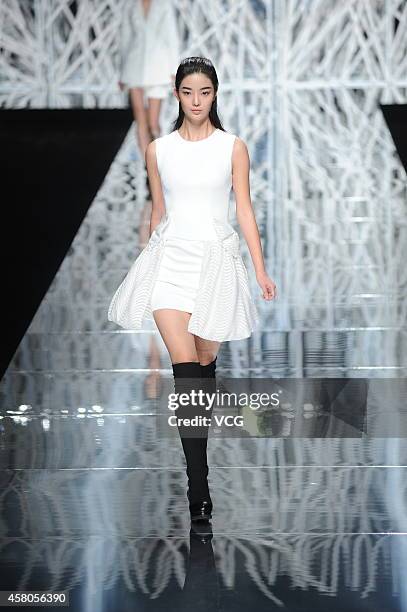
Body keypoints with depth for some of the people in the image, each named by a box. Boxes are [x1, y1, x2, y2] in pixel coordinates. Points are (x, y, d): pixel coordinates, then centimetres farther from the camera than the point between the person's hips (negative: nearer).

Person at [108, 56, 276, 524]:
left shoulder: (233, 147, 3)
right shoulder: (158, 150, 7)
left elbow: (244, 210, 2)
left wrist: (260, 270, -3)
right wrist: (149, 264, 22)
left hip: (216, 258, 0)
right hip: (171, 257, 0)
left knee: (205, 362, 9)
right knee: (184, 366, -12)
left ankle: (195, 445, 32)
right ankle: (198, 488, -16)